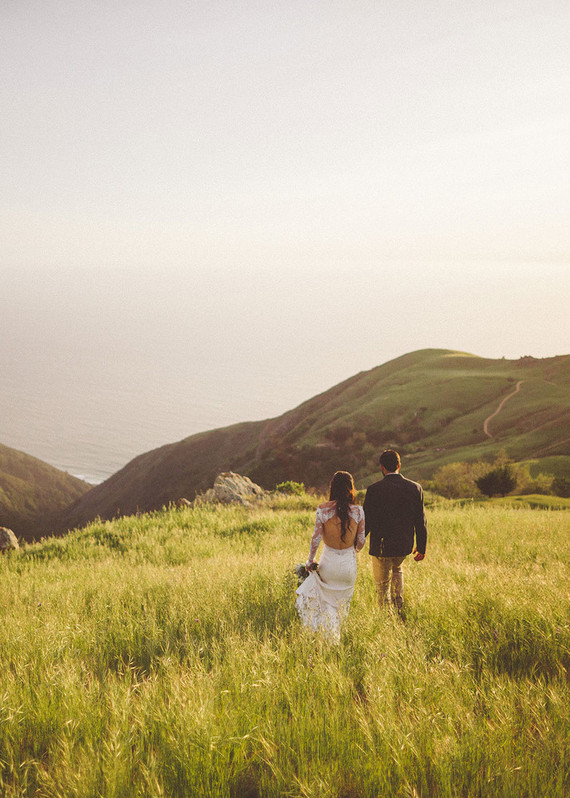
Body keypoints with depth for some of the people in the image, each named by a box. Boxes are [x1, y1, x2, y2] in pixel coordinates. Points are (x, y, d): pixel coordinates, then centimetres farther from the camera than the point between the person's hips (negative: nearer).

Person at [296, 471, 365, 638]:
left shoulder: (323, 510, -14)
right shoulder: (358, 511, -11)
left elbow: (316, 538, -12)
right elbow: (361, 541, -3)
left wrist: (310, 560, 3)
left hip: (329, 561, -1)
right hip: (349, 563, 1)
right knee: (342, 601, 21)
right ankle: (336, 635, 29)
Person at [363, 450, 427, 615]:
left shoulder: (374, 490, -15)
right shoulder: (415, 488, -6)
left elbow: (366, 522, -11)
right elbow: (420, 521, 0)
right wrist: (421, 547, 12)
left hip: (381, 546, -4)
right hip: (404, 546, 4)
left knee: (383, 585, 13)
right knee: (397, 569, 34)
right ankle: (399, 604, 23)